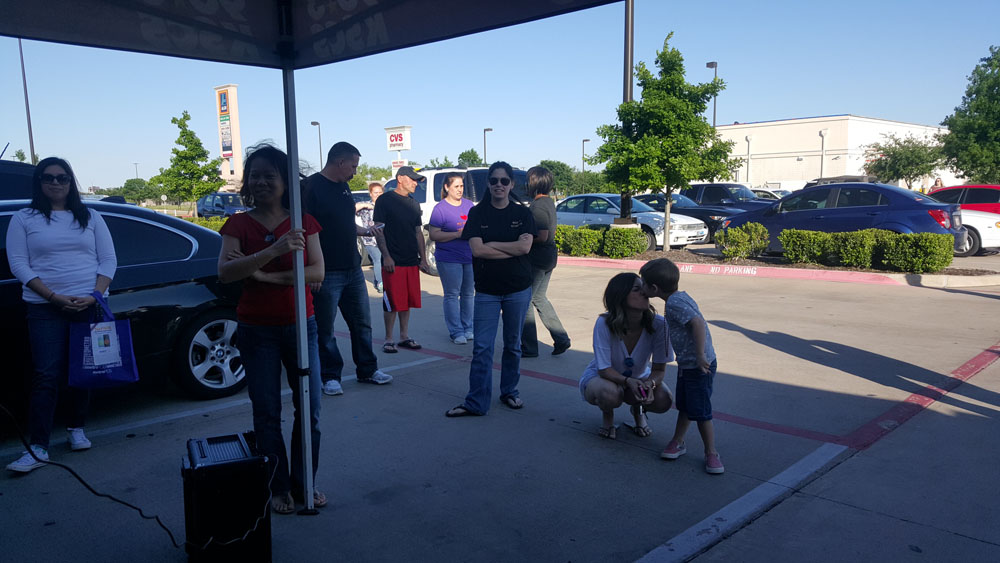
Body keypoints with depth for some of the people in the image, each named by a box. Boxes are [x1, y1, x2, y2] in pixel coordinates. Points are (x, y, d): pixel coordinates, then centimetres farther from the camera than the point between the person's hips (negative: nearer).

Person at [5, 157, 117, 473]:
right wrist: (55, 296, -13)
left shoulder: (90, 218, 10)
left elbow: (108, 260, 5)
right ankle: (37, 447, -4)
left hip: (89, 305, 2)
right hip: (45, 308, -2)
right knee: (46, 376, -6)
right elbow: (18, 264, -2)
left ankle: (76, 429, 25)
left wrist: (95, 295, -11)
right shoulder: (23, 219, 5)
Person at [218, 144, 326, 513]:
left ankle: (303, 484, 22)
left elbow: (317, 272, -8)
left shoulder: (303, 223, 3)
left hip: (300, 326, 1)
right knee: (267, 414, 5)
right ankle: (279, 489, 19)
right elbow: (224, 272, -18)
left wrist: (264, 276, -17)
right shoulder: (239, 225, -1)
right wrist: (273, 251, -31)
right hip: (257, 331, -1)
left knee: (309, 410, 4)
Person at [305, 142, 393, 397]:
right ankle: (331, 377, 16)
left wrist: (365, 231, 14)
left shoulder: (343, 187, 14)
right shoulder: (312, 187, -12)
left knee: (362, 323, 14)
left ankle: (367, 370, 26)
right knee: (325, 329, 5)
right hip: (327, 273, -8)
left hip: (353, 270, 8)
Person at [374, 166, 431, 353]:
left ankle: (404, 337, 19)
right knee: (392, 302, -3)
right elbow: (379, 230, -7)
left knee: (407, 302, 9)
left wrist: (423, 259, 13)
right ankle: (388, 340, 6)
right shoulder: (385, 200, -3)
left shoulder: (414, 204, 16)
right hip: (393, 262, -6)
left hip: (411, 261, 6)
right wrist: (386, 256, -15)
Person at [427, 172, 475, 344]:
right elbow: (434, 235, -12)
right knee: (452, 295, -1)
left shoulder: (469, 205, 11)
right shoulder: (440, 208, -6)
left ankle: (467, 328, 23)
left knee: (468, 294, 11)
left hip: (470, 258, 6)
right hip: (449, 260, -5)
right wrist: (457, 234, -19)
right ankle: (456, 332, 6)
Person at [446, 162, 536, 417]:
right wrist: (513, 248, -11)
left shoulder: (522, 213, 3)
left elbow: (525, 247, -12)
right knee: (481, 348, -3)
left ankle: (509, 392, 28)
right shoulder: (477, 213, 1)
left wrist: (491, 244, -11)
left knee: (513, 345, 12)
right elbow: (477, 249, -12)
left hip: (518, 290, 1)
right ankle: (476, 403, 2)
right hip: (486, 291, -1)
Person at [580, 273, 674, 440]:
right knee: (610, 393, -38)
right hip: (600, 377, -3)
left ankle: (638, 410, 12)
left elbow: (659, 369, -16)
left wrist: (650, 384, -39)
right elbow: (604, 369, -25)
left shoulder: (658, 324, -25)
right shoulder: (604, 324, -30)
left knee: (664, 400, -26)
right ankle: (607, 414, 2)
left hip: (639, 377, 3)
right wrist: (628, 381, -44)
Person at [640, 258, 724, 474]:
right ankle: (677, 442, 33)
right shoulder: (681, 297, 9)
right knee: (684, 407, 20)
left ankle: (711, 454, 13)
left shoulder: (675, 303, -22)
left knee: (701, 412, -1)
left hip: (699, 366, -10)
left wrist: (700, 355, -32)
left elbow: (698, 323, -33)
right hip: (686, 365, 10)